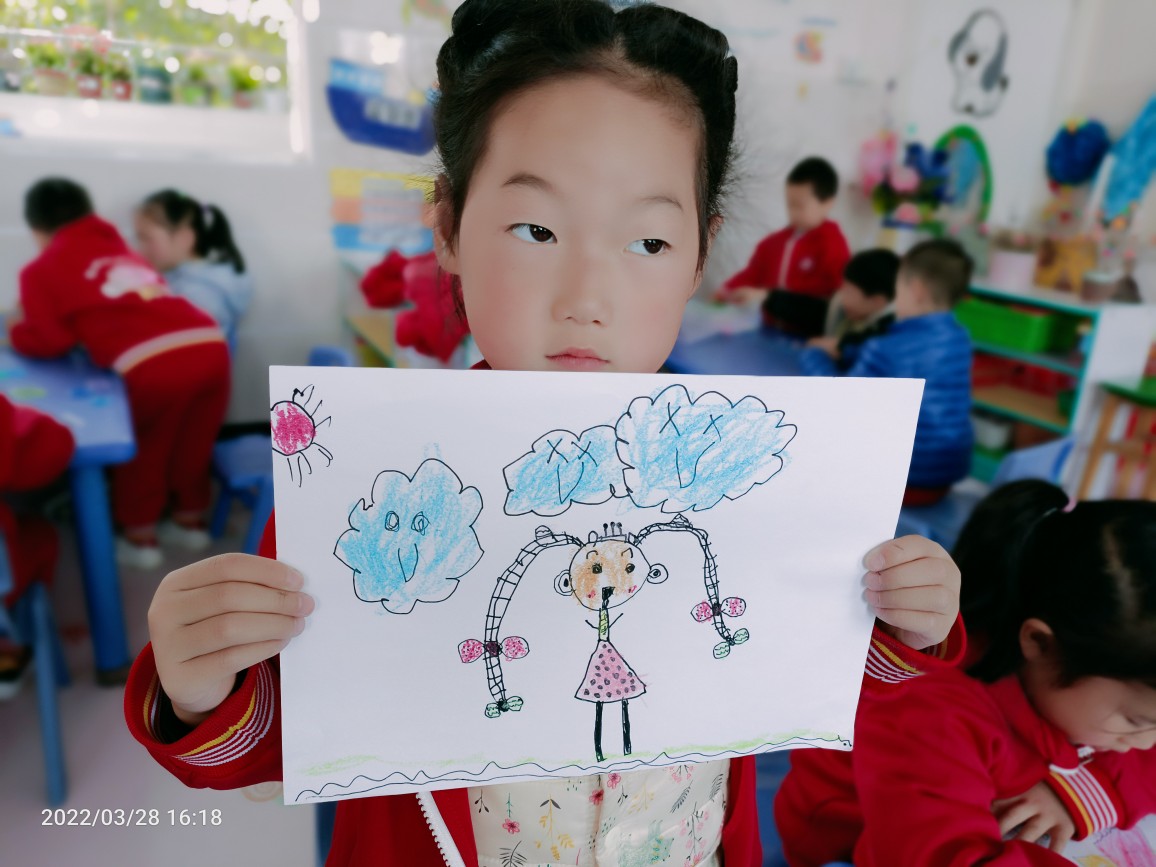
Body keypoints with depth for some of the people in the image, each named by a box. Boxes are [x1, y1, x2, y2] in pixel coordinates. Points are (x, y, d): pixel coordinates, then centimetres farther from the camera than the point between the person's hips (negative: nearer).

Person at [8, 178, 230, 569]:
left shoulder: (41, 271, 13)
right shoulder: (119, 250, 30)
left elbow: (49, 342, 10)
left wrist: (17, 329, 31)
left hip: (154, 365, -5)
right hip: (209, 345, 6)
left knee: (141, 449, 18)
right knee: (192, 442, 24)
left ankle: (140, 537, 31)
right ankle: (190, 521, 40)